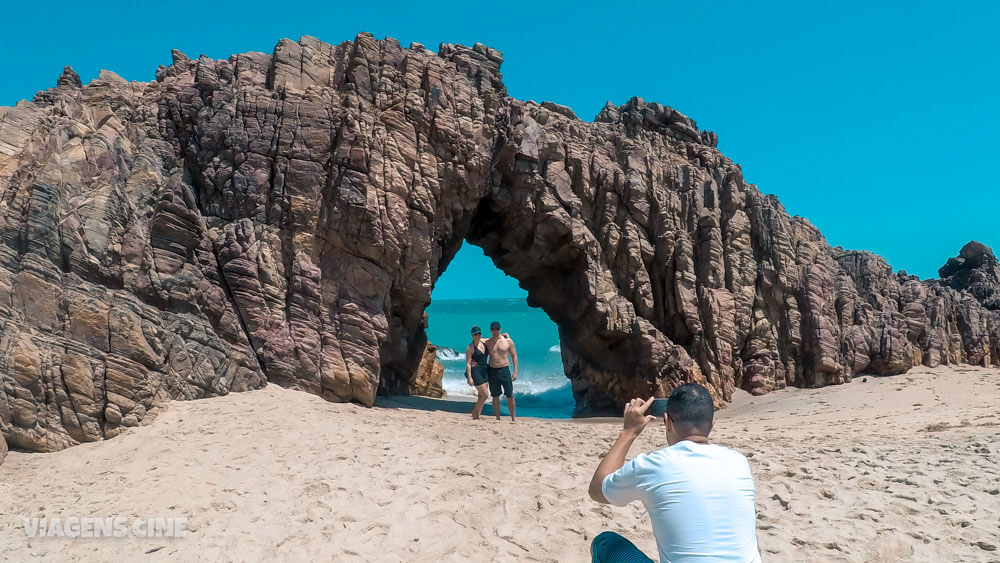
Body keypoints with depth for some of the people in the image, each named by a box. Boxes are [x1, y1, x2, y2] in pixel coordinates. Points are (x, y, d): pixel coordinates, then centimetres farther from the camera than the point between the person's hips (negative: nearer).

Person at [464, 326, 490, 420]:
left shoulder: (484, 342, 7)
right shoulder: (470, 348, -12)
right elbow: (468, 364, -14)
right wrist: (469, 377, -20)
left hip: (484, 371, 7)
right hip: (476, 372, -7)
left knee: (481, 395, 9)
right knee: (484, 395, -7)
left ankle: (477, 416, 17)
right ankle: (474, 413, 10)